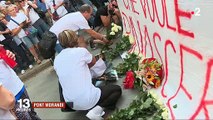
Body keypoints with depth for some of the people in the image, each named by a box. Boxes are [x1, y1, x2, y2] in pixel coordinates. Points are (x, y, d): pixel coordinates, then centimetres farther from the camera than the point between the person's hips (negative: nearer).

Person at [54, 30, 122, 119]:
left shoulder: (56, 60, 4)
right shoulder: (80, 51, -10)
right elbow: (93, 62, 10)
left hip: (72, 104, 7)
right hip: (88, 99, -7)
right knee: (117, 89, 15)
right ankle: (98, 108, -5)